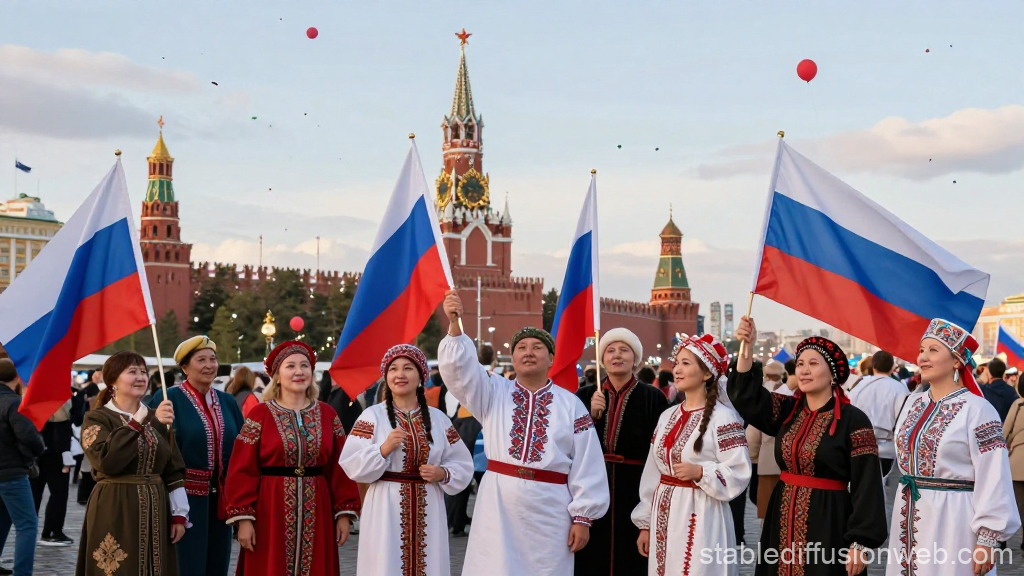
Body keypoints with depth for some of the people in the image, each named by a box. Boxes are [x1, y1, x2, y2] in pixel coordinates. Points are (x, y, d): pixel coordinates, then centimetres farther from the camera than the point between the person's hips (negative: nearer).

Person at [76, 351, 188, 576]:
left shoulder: (158, 419, 13)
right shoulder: (97, 418, -4)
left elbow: (173, 470, 13)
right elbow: (106, 460, -22)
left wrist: (179, 514, 6)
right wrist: (137, 423, -24)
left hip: (154, 511, 5)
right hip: (115, 513, -5)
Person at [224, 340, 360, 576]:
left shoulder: (327, 415, 7)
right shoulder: (260, 415, -2)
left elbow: (340, 468, 6)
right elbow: (243, 471, -5)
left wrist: (345, 513, 0)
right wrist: (244, 517, -12)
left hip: (317, 514, 3)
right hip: (270, 512, -3)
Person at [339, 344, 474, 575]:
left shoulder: (438, 418, 8)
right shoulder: (373, 416, -1)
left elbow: (463, 465, 11)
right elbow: (351, 465, -7)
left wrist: (443, 474, -8)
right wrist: (383, 449, -20)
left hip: (428, 510, 3)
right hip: (386, 509, -3)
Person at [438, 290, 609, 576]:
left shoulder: (570, 404, 4)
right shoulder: (493, 392, 7)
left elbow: (586, 465, 2)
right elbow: (459, 367, -9)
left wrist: (582, 516, -3)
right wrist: (455, 324, -24)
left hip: (549, 511, 0)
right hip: (499, 507, 0)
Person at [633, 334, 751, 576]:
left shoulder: (722, 417, -9)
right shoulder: (668, 416, 12)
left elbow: (739, 474, -13)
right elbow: (653, 473, 13)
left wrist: (699, 472, -25)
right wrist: (645, 523, 12)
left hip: (700, 518, -6)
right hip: (664, 515, 6)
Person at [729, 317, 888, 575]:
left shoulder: (853, 420, -9)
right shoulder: (788, 411, 8)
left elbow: (866, 486, -12)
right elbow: (746, 396, -4)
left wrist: (861, 542, -19)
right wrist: (747, 346, -13)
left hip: (827, 523, -5)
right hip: (783, 520, 5)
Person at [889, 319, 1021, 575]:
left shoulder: (977, 410, -12)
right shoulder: (913, 403, 9)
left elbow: (993, 481, -15)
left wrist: (987, 538, -18)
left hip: (953, 521, -7)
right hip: (910, 520, 7)